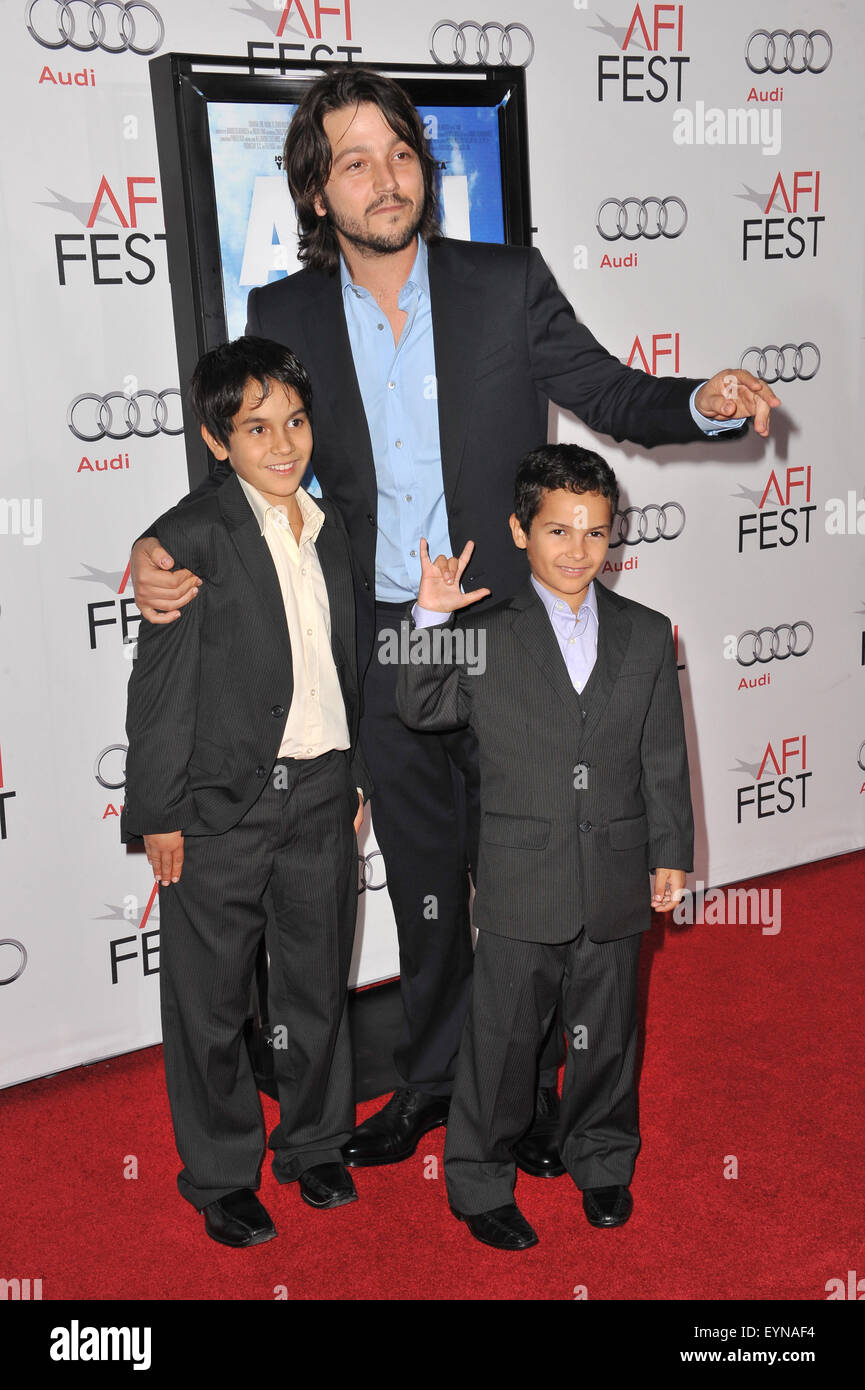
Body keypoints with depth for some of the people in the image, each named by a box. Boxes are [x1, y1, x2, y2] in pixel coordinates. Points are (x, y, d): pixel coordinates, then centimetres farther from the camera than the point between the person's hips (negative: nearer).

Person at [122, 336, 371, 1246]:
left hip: (321, 793, 5)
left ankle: (314, 1144, 38)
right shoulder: (193, 537, -11)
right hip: (223, 802, -5)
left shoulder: (330, 532, 8)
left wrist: (356, 777, 16)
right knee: (211, 999, 8)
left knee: (318, 983, 17)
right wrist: (158, 814, -11)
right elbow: (160, 684, -11)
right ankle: (221, 1175, 28)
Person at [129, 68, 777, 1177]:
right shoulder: (284, 316, 1)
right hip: (383, 646, 2)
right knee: (423, 882, 17)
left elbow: (607, 393, 3)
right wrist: (163, 548, -11)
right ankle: (428, 1081, 38)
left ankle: (530, 1087, 33)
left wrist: (705, 403, -18)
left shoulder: (508, 284, -4)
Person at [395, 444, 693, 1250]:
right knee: (502, 1038, 8)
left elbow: (664, 758, 8)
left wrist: (671, 853, 6)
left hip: (616, 883, 3)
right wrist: (431, 621, -21)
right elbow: (421, 708, -10)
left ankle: (602, 1162, 39)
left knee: (605, 1034, 17)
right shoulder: (487, 635, -2)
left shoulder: (647, 636, 6)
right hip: (520, 885, -2)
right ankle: (480, 1184, 26)